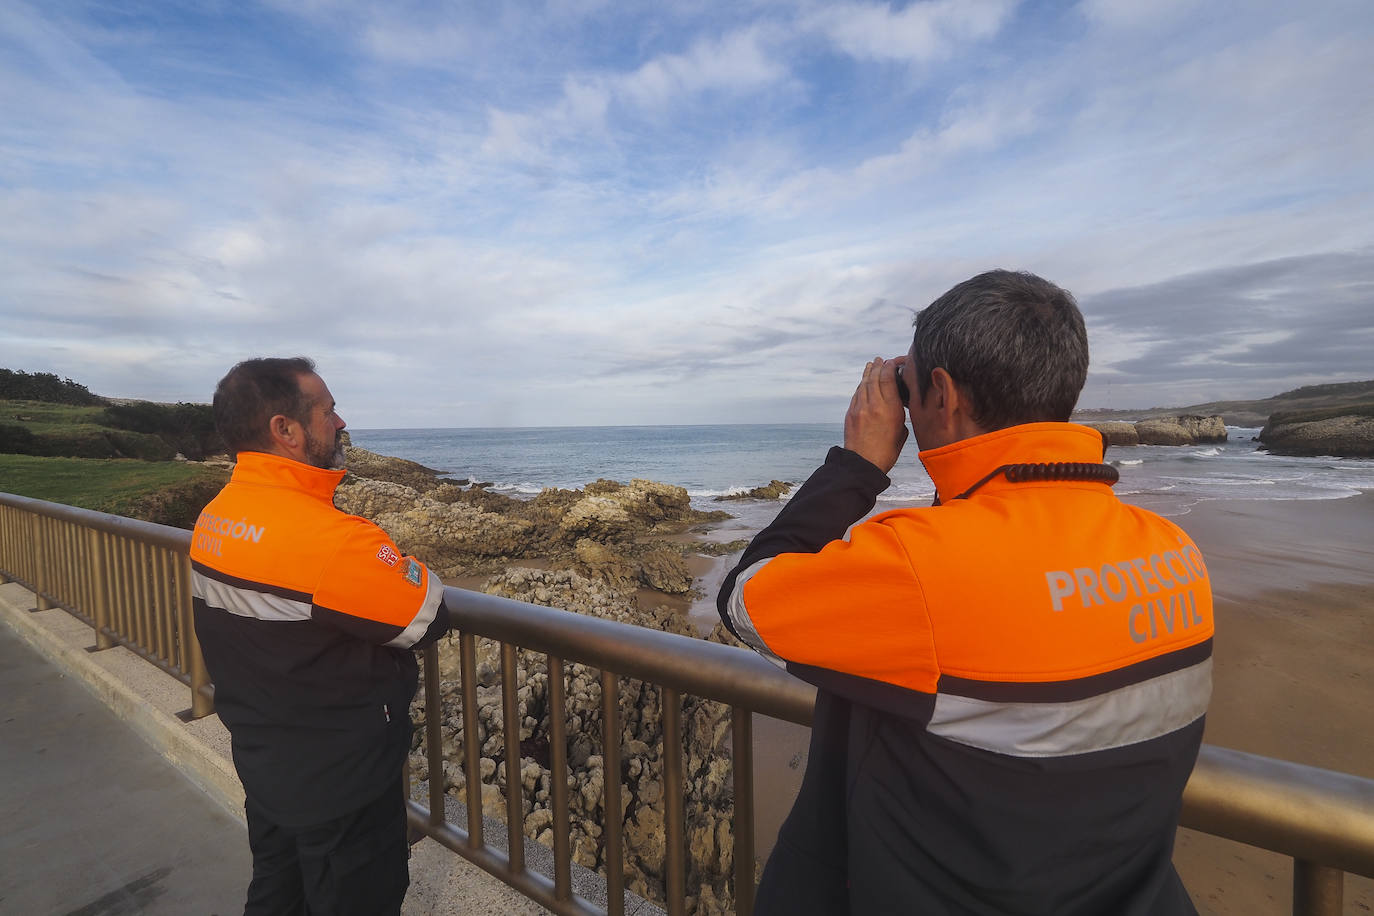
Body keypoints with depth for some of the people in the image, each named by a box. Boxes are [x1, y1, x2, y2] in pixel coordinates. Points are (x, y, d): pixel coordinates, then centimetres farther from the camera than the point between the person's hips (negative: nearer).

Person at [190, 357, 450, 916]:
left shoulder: (212, 519, -4)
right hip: (339, 783, -8)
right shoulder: (327, 536, -33)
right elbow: (429, 621, -24)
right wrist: (404, 570, -6)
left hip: (261, 761, 8)